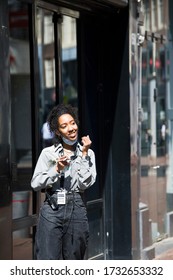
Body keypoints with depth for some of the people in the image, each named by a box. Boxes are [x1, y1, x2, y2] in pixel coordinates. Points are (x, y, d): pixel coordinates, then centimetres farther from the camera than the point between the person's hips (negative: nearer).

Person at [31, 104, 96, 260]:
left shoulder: (87, 153, 8)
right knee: (47, 261, -7)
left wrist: (83, 155, -5)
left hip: (76, 209, 1)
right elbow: (35, 184, -2)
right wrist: (56, 169, -14)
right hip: (52, 211, -1)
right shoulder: (48, 153, 6)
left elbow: (85, 184, -4)